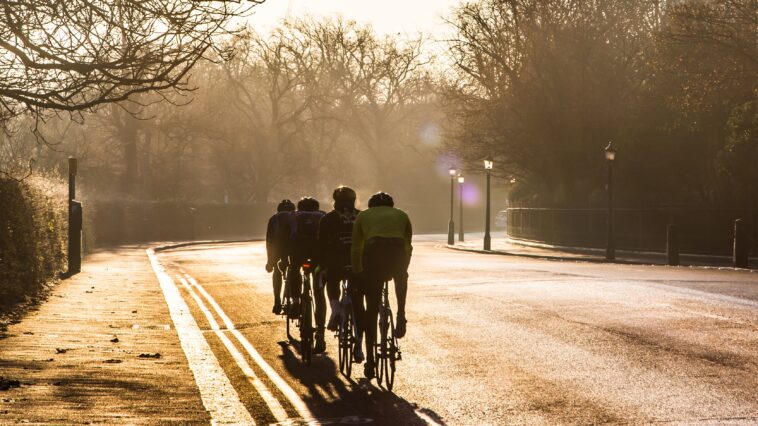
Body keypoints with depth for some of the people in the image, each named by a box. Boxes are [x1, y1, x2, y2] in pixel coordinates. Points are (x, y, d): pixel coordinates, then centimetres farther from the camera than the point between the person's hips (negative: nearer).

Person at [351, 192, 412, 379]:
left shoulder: (363, 216, 28)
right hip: (397, 255, 1)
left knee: (372, 309, 9)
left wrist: (357, 273, 37)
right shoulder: (401, 215, 29)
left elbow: (356, 249, 27)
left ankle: (370, 359, 7)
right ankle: (401, 316, 21)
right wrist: (402, 270, 44)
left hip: (373, 254, -1)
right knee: (401, 281, 38)